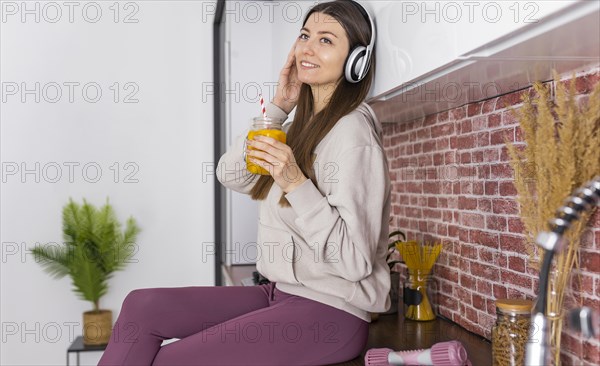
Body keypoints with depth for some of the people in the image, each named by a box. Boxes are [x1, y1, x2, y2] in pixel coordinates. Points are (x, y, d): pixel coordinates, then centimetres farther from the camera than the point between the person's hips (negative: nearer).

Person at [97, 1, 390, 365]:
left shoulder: (352, 132, -16)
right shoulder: (304, 126, 12)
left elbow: (355, 260, -19)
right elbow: (230, 174, 6)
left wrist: (296, 184, -27)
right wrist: (277, 106, 0)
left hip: (332, 311, -8)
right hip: (284, 294, 8)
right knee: (141, 307, 0)